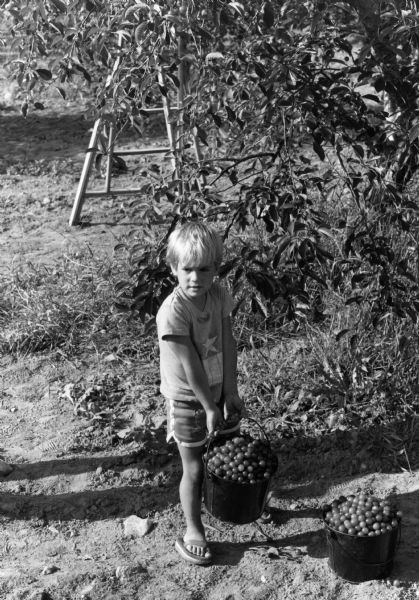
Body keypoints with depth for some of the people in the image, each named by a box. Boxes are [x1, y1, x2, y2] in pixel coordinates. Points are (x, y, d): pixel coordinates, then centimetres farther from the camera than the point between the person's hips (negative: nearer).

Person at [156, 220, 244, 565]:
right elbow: (190, 365, -25)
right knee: (194, 469, 6)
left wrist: (230, 391, -7)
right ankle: (193, 530, 25)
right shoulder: (173, 312, -28)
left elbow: (228, 345, -6)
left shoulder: (219, 295, -8)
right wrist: (210, 407, -20)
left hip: (219, 389, 6)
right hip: (188, 399, -6)